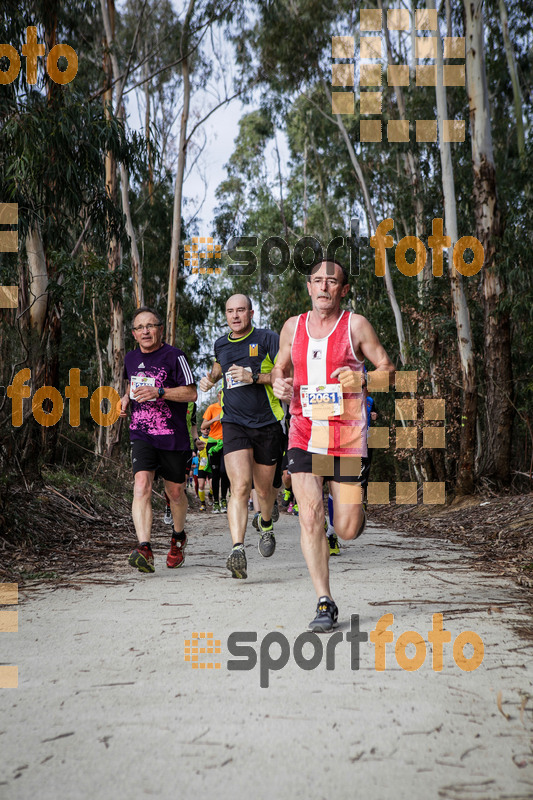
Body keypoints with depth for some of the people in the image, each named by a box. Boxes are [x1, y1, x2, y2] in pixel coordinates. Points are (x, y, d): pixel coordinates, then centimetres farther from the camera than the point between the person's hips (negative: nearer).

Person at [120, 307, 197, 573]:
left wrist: (159, 392, -22)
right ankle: (144, 549, -27)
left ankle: (178, 536, 39)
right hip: (141, 434, 2)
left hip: (173, 436, -2)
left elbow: (191, 393, -10)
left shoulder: (174, 356, -6)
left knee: (175, 492, 10)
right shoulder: (131, 358, 10)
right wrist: (127, 397, 9)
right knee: (142, 485, -19)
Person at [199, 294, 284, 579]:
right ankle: (238, 550, -26)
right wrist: (210, 379, 13)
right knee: (240, 486, -19)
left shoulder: (268, 339, -3)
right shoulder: (220, 344, 11)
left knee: (263, 490, 12)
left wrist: (254, 377, -19)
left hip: (267, 424, -1)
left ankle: (266, 524, 45)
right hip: (234, 424, 1)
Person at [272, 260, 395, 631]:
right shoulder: (293, 326, 8)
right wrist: (279, 384, -2)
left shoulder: (355, 325, -1)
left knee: (348, 530, 0)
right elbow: (280, 367, 22)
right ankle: (325, 603, -2)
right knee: (310, 517, -13)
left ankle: (357, 510, 39)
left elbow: (388, 369, 1)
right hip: (304, 436, 2)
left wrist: (361, 379, -20)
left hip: (347, 437, -2)